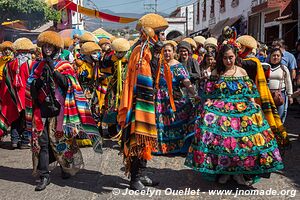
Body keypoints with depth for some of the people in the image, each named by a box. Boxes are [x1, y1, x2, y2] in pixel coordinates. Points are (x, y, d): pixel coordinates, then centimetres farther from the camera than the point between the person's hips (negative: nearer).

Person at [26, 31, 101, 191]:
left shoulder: (64, 65, 5)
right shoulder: (38, 66, 13)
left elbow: (67, 84, -12)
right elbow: (31, 89, 8)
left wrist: (53, 70, -16)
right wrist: (39, 79, -10)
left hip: (58, 109, -2)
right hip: (41, 109, 2)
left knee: (61, 139, 6)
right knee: (42, 141, -4)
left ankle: (67, 167, 27)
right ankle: (44, 176, -1)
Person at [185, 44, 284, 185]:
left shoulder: (242, 72, 9)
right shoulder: (216, 73, 7)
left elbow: (249, 92, 11)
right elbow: (210, 93, 7)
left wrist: (253, 104, -2)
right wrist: (208, 103, -10)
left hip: (242, 109, 1)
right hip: (220, 110, -1)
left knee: (242, 138, -7)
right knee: (220, 137, -11)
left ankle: (239, 172, 8)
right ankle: (223, 170, 6)